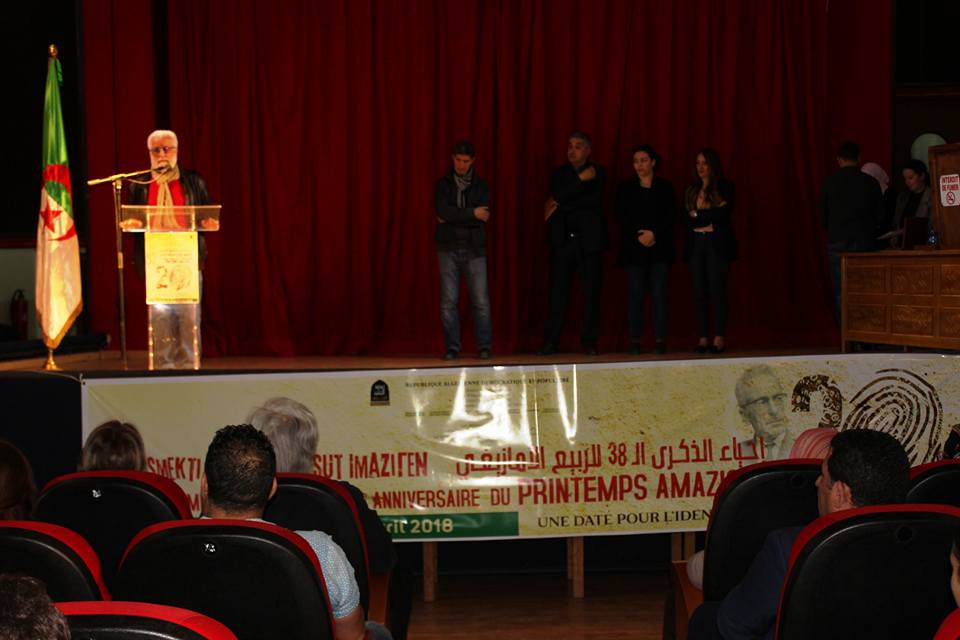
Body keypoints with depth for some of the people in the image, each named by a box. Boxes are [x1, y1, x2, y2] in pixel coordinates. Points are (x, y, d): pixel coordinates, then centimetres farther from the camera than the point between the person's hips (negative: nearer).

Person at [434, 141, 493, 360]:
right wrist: (471, 213, -12)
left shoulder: (481, 185, 6)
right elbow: (442, 211, -11)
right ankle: (452, 348, 5)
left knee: (481, 301, -3)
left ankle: (484, 347, 6)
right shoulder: (443, 183, 5)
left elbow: (482, 217, -7)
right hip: (448, 249, 0)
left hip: (474, 249, 0)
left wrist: (452, 218, -10)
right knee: (448, 301, -2)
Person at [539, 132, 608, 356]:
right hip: (562, 240, 1)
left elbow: (594, 201, -9)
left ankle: (589, 342, 5)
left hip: (589, 240, -1)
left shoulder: (597, 173, 6)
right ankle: (550, 342, -1)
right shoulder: (558, 173, 15)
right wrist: (580, 179, -9)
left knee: (591, 293, -1)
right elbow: (555, 197, -3)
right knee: (557, 293, -3)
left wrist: (560, 203, -5)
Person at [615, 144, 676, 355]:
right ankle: (635, 340, -2)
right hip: (633, 248, 0)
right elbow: (621, 217, 2)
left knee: (659, 293, -5)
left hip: (659, 247, 0)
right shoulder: (625, 188, 10)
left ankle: (660, 339, -3)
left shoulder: (665, 187, 9)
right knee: (635, 293, -3)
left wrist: (654, 233, -13)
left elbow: (671, 216, 1)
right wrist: (638, 235, -11)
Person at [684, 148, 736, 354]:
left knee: (717, 290, -8)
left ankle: (719, 338, -6)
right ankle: (703, 338, 2)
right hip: (695, 245, 4)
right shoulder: (691, 190, 14)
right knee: (699, 292, 0)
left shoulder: (725, 187, 3)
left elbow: (723, 214, -9)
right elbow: (686, 219, 5)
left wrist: (698, 216, -6)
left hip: (718, 244, -4)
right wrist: (709, 218, -9)